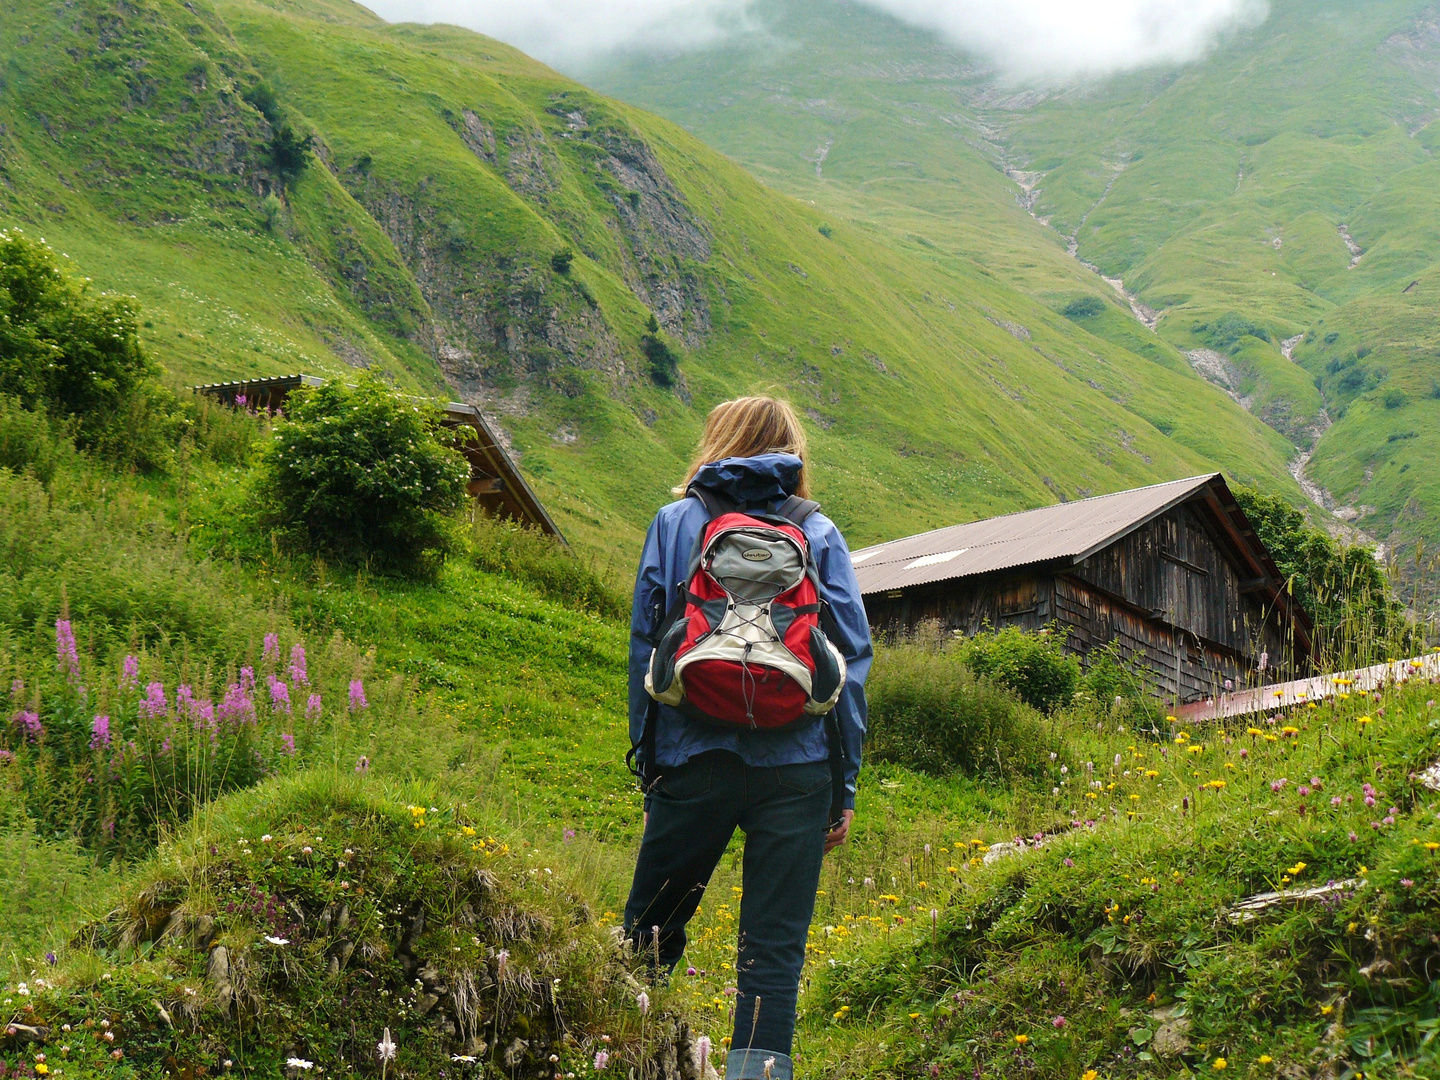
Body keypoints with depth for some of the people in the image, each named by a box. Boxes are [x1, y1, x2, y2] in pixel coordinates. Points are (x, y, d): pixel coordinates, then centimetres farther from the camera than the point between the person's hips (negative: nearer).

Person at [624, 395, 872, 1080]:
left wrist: (646, 759, 11)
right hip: (796, 766, 0)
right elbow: (854, 661, 5)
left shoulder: (675, 522, 9)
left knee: (650, 929, 13)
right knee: (774, 947, 2)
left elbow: (643, 644, 6)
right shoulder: (820, 535, 9)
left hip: (694, 759, 0)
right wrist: (845, 786, 8)